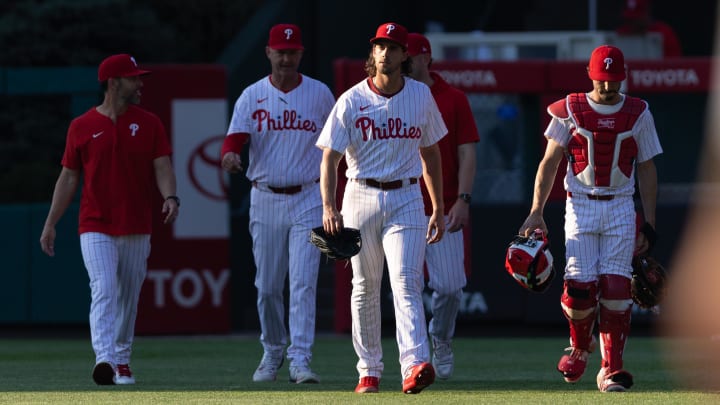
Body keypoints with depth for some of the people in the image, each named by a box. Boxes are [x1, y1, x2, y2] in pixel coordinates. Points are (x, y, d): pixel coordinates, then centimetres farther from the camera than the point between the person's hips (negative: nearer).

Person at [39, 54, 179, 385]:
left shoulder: (148, 124, 5)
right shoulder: (82, 127, 3)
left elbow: (162, 167, -3)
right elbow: (68, 178, 7)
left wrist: (170, 197, -24)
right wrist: (50, 224, 4)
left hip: (136, 229, 2)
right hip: (96, 229, -2)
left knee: (128, 296, 10)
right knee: (104, 290, -18)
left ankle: (121, 361, 24)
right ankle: (104, 359, -29)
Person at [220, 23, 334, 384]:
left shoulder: (320, 94, 3)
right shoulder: (252, 96, 2)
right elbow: (235, 136, -11)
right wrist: (230, 155, -36)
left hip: (307, 200, -1)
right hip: (265, 200, 1)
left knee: (303, 283, -11)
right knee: (267, 286, 8)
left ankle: (300, 360, -14)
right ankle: (272, 353, 26)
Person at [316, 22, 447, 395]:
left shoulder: (421, 96, 3)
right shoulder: (352, 101, -4)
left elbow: (430, 153, 13)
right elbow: (330, 157, -7)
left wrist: (438, 209, 12)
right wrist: (329, 207, -21)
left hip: (406, 199, 0)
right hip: (361, 198, 0)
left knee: (406, 283, -14)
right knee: (365, 287, 8)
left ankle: (415, 365, -27)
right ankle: (369, 370, 19)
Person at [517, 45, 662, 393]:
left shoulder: (638, 114, 5)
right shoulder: (570, 110, 2)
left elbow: (646, 170, 9)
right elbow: (549, 162, 3)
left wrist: (648, 224, 5)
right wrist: (536, 212, -7)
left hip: (621, 207, 1)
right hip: (581, 205, -1)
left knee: (615, 286, -10)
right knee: (581, 284, -10)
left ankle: (612, 368, -5)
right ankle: (580, 347, 21)